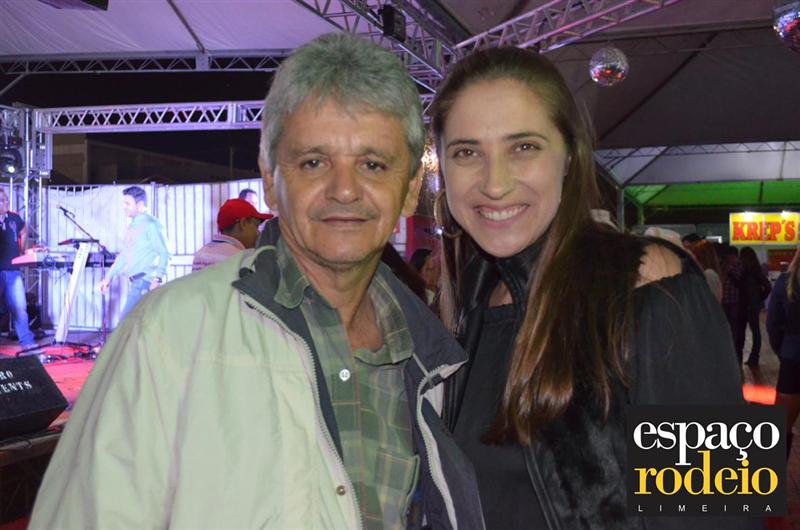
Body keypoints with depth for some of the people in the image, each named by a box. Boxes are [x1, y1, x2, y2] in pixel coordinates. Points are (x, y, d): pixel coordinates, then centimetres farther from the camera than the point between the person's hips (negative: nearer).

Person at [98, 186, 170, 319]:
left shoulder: (150, 224, -9)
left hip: (144, 281, -9)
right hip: (135, 282, 9)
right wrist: (109, 277, 22)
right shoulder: (132, 226, 19)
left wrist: (158, 279, -23)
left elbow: (163, 253, -14)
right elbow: (123, 255, 25)